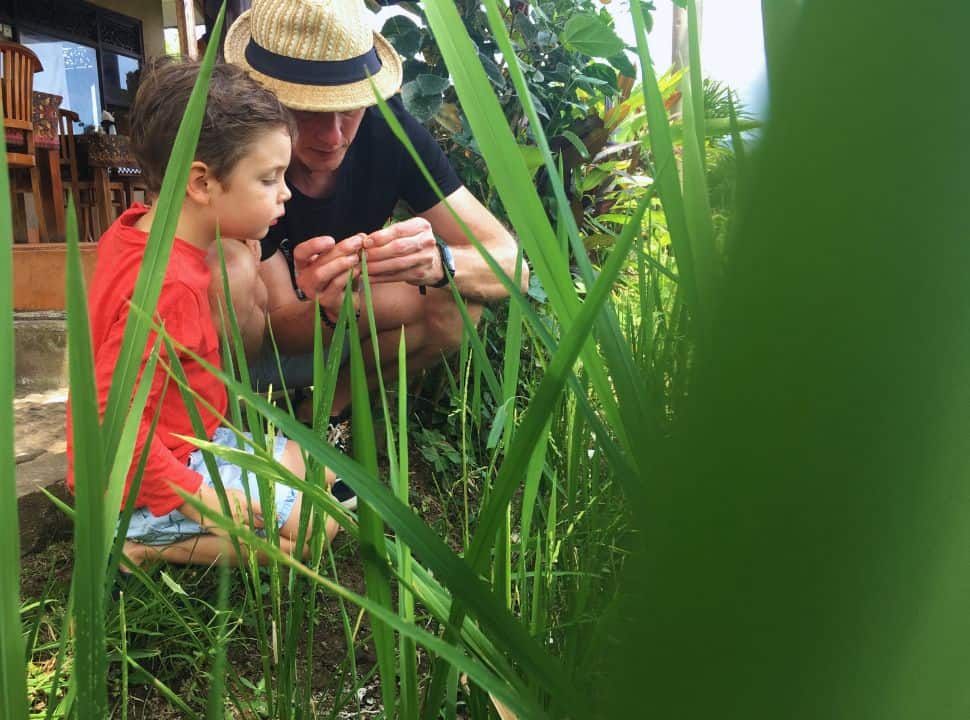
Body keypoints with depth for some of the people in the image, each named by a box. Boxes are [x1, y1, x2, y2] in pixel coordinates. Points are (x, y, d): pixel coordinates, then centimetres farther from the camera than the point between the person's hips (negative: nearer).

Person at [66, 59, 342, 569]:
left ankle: (149, 535, 9)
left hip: (188, 443, 10)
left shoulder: (132, 229, -2)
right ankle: (143, 542, -4)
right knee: (316, 524, -10)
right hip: (150, 485, -9)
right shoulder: (170, 286, -31)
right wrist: (192, 495, -24)